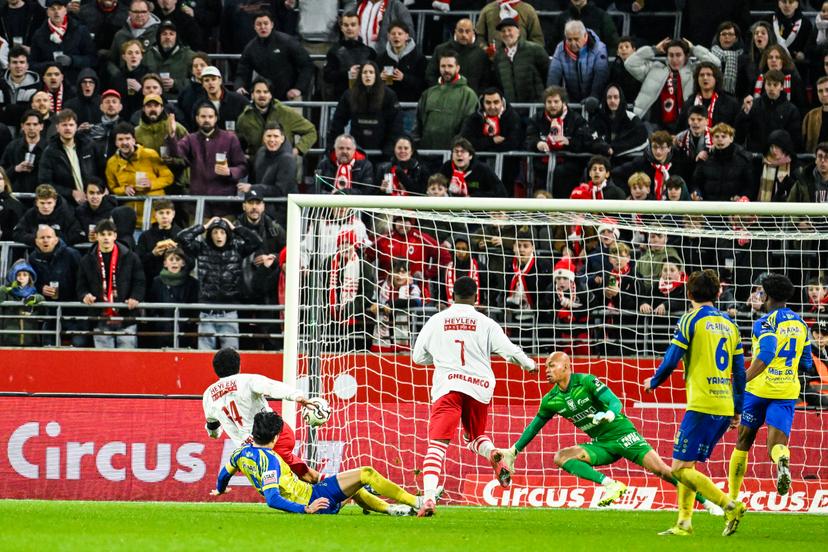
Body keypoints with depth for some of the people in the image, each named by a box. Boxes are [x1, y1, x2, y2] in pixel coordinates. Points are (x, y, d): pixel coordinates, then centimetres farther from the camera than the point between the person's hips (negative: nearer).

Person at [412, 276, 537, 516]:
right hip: (479, 386, 1)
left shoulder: (436, 321, 8)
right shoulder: (486, 323, 5)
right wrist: (530, 364, 23)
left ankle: (428, 498, -26)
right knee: (475, 436, 25)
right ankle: (493, 454, -10)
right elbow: (509, 351, 3)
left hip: (447, 386, -1)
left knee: (437, 444, -9)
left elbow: (418, 357, 15)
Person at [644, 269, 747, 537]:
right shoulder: (729, 325, 15)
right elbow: (740, 372, 15)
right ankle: (684, 522, 9)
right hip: (725, 408, 7)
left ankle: (730, 505, -20)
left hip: (702, 406, -7)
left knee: (681, 469, -7)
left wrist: (653, 382, 14)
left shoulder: (691, 320, -3)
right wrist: (737, 411, 21)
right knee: (687, 465, 16)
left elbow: (671, 360, -6)